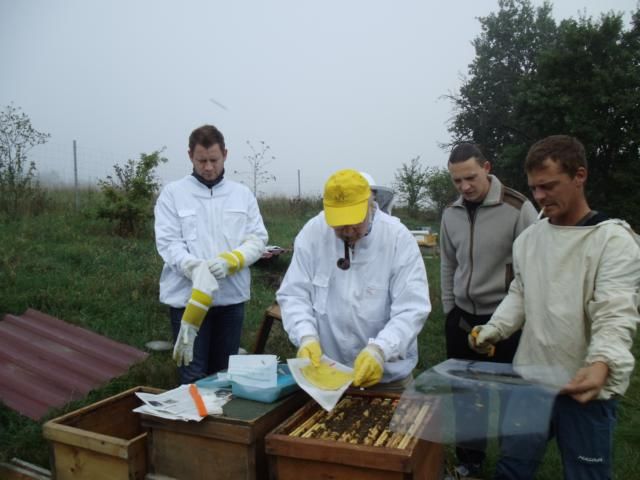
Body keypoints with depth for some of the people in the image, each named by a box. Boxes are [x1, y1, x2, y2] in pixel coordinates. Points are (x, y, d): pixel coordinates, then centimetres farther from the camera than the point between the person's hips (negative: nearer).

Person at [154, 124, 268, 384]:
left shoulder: (242, 194, 7)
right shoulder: (172, 193, 0)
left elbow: (258, 238, 3)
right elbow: (167, 242, -7)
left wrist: (231, 260, -17)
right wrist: (197, 270, -25)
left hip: (231, 296, 3)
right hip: (187, 296, -2)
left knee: (224, 372, 16)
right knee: (193, 376, 4)